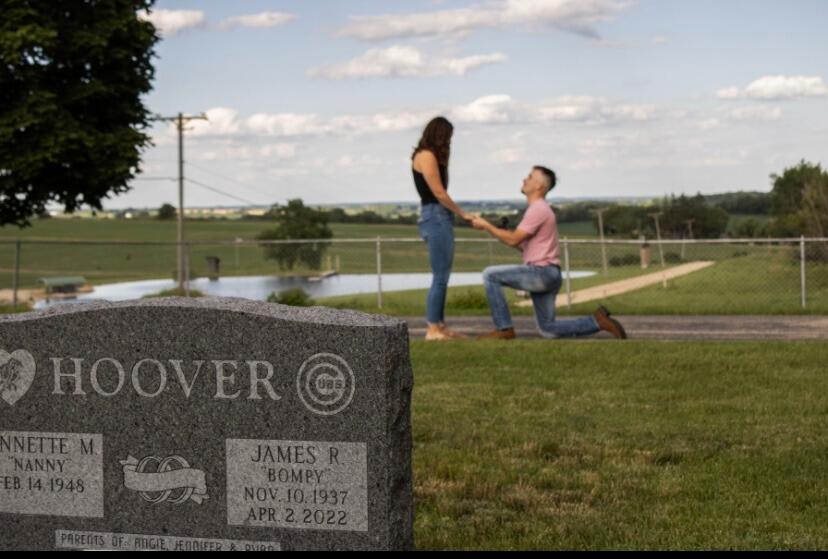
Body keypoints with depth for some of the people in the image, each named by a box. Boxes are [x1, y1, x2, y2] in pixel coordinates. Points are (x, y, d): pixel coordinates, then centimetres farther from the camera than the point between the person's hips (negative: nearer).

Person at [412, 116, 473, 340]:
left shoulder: (432, 157, 20)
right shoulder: (426, 156, -9)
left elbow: (439, 191, 12)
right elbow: (439, 193, -12)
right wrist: (463, 214, -5)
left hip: (441, 218, 10)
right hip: (435, 217, -10)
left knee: (442, 276, 10)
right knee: (440, 276, -8)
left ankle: (440, 326, 13)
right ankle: (433, 329, -7)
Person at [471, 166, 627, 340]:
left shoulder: (538, 209, -13)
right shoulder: (537, 208, 20)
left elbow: (513, 240, -17)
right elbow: (521, 244, 21)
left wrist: (486, 225, -7)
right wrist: (491, 229, 14)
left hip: (541, 272, -10)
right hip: (546, 275, 10)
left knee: (490, 275, -11)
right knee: (548, 330, 10)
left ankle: (504, 329, -9)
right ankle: (598, 321, 9)